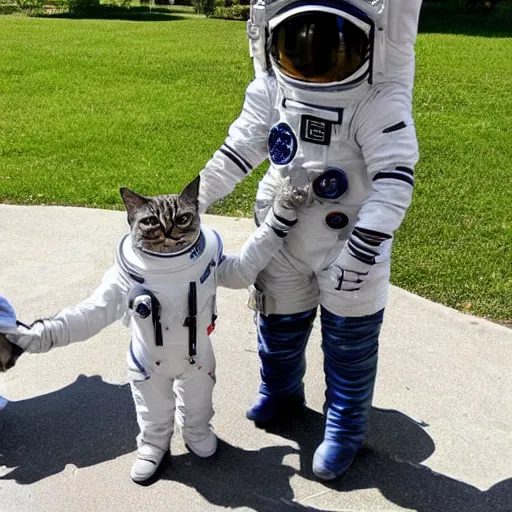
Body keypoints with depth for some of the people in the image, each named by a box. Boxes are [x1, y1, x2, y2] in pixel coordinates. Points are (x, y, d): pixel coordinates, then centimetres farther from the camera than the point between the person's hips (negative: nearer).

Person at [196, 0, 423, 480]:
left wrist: (360, 253, -30)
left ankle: (345, 429, 36)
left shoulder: (378, 99, -22)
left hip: (351, 244, -4)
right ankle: (280, 391, 53)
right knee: (278, 324, 22)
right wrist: (196, 198, 5)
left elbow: (395, 178, -26)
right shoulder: (271, 90, -8)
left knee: (349, 345, 11)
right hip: (284, 238, 4)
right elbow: (239, 149, 3)